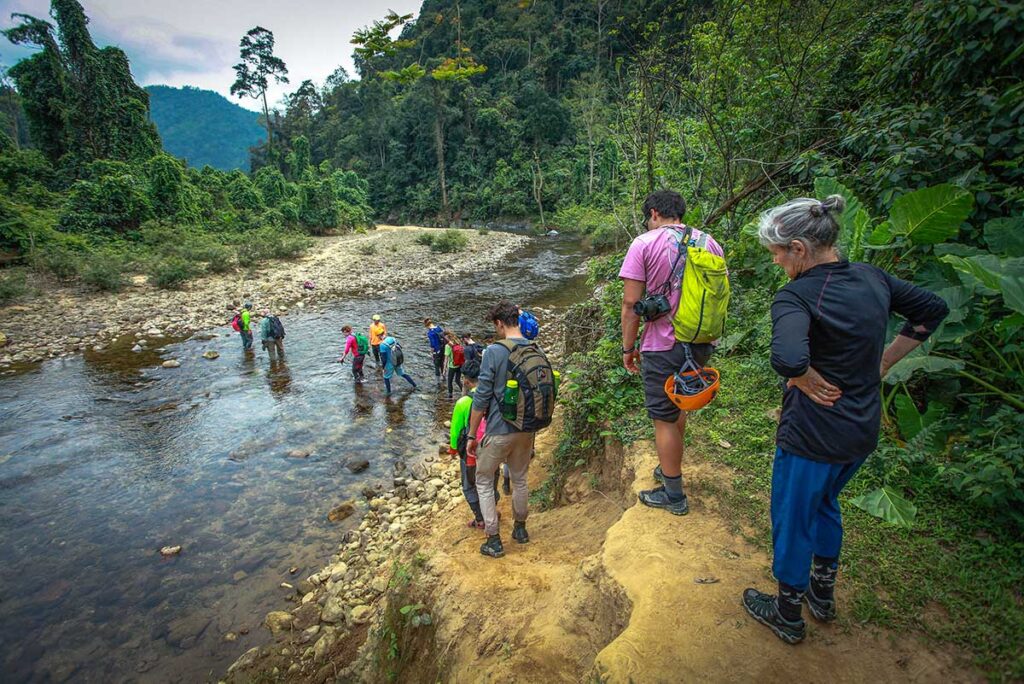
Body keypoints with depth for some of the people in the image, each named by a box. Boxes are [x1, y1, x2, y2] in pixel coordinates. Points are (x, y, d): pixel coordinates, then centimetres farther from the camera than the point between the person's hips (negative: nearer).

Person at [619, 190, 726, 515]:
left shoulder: (644, 244, -9)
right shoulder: (710, 243, 7)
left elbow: (631, 303, -13)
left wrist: (628, 348, -4)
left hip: (663, 347, -6)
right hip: (701, 344, 6)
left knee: (665, 420, 7)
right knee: (679, 408, 25)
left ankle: (673, 495, 20)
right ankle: (670, 469, 41)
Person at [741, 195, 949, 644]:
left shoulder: (796, 296, -26)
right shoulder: (872, 279, -2)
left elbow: (786, 359, -43)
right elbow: (933, 309, 13)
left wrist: (809, 381, -22)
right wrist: (883, 363, 9)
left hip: (811, 435, -8)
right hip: (864, 430, 8)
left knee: (792, 523, 15)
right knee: (824, 503, 30)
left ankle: (787, 616, 37)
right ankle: (823, 596, 49)